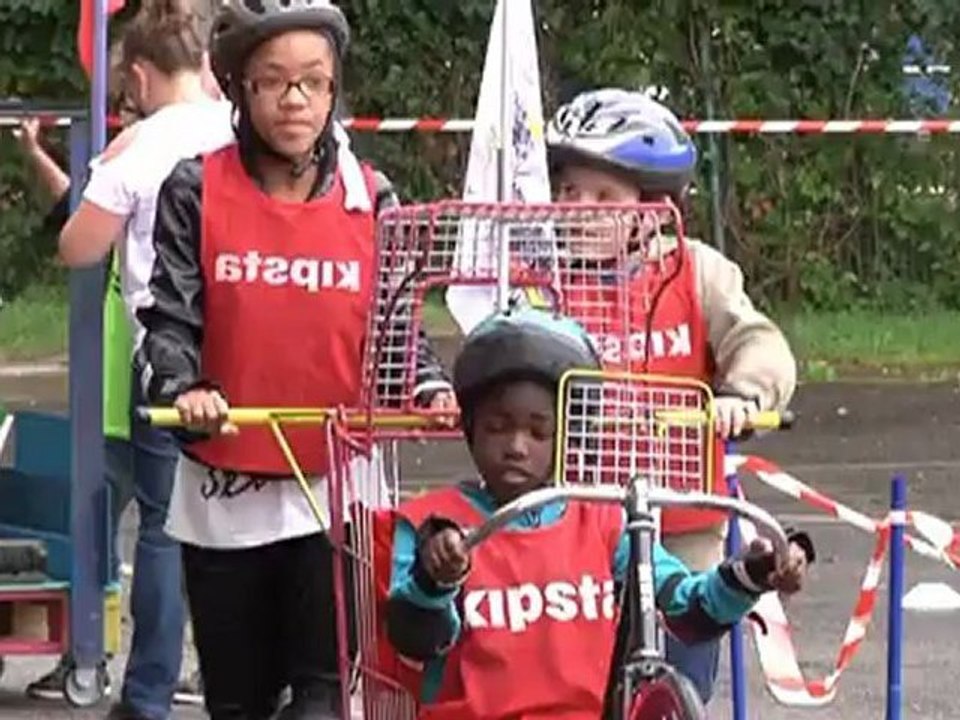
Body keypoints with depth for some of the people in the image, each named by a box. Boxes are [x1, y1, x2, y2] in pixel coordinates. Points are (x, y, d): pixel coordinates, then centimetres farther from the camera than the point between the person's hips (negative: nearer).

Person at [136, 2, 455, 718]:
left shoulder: (373, 201, 2)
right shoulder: (197, 193, -1)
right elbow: (170, 316, -5)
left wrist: (432, 387, -18)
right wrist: (184, 388, -26)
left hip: (337, 484, 0)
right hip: (224, 490, 1)